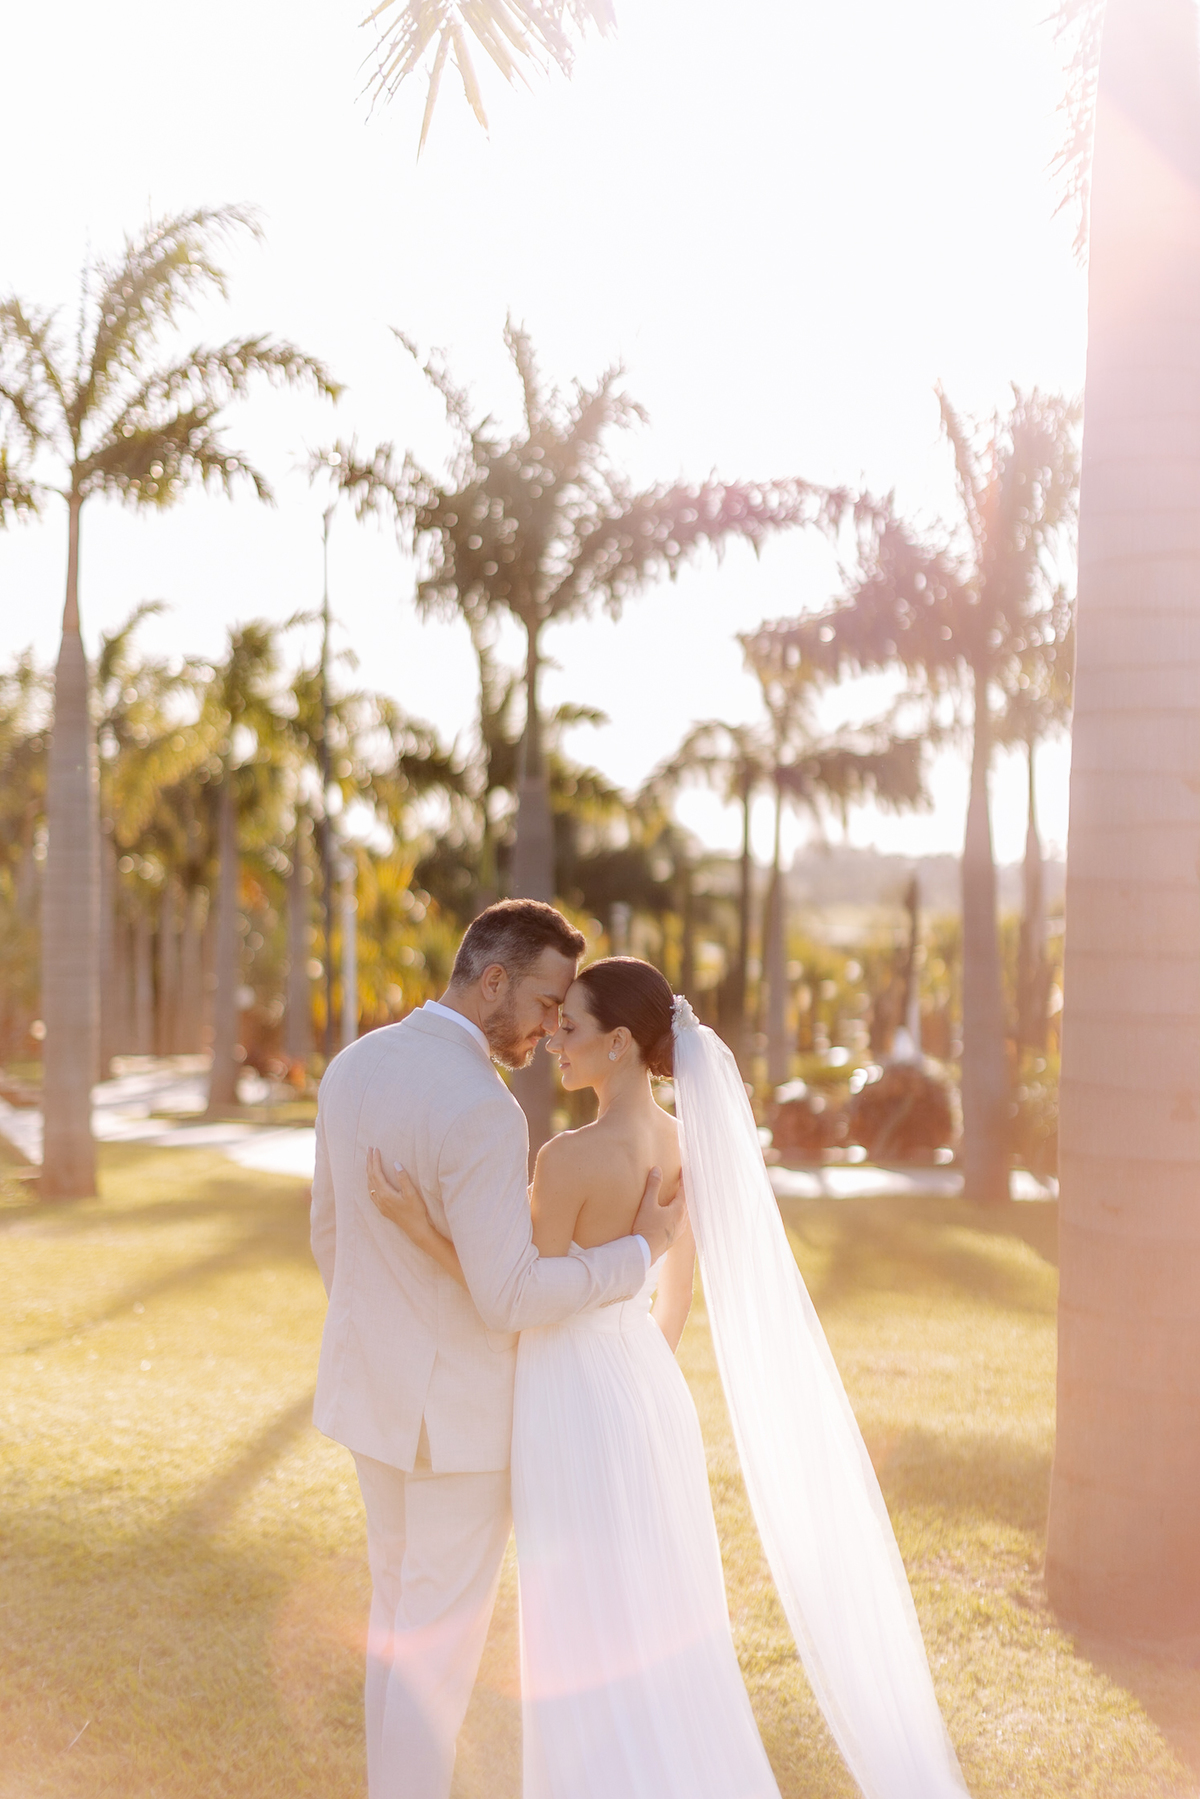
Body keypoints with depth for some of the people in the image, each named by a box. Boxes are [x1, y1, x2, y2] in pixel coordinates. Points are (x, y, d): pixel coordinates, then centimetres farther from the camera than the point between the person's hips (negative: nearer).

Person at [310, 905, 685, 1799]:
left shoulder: (355, 1067, 0)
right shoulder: (482, 1110, -28)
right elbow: (510, 1298, -28)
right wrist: (641, 1251, -15)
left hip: (377, 1381, 8)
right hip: (459, 1401, -8)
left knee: (404, 1603, 22)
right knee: (442, 1636, 6)